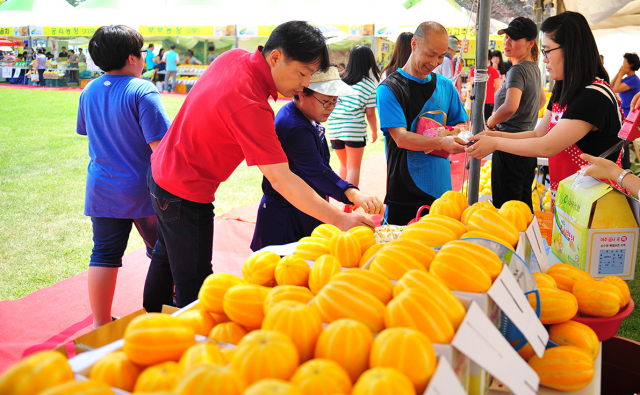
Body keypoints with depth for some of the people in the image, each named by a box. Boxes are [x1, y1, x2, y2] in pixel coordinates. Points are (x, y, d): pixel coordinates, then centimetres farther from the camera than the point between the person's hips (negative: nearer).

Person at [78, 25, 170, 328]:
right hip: (143, 190, -5)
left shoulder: (88, 92, 4)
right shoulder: (142, 91, -17)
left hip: (102, 189, 5)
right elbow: (160, 144, -21)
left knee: (104, 254, 11)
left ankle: (100, 325, 18)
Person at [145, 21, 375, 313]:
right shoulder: (249, 106, -34)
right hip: (185, 195, -11)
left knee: (166, 256, 28)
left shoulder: (234, 57, -6)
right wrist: (339, 220, -38)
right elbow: (280, 179, -37)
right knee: (194, 287, 1)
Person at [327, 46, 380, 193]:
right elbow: (370, 113, -3)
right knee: (354, 167, 6)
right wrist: (374, 132, 11)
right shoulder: (369, 84, -5)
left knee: (344, 165, 22)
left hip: (334, 129, 5)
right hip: (355, 130, -4)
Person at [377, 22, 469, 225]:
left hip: (441, 190, 5)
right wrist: (441, 142, -29)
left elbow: (460, 123, 16)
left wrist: (460, 136, -8)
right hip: (404, 192, -5)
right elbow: (401, 138, -15)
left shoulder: (446, 86, 12)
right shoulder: (389, 88, -7)